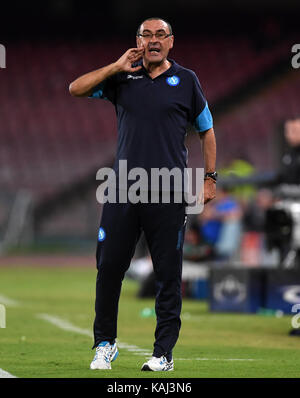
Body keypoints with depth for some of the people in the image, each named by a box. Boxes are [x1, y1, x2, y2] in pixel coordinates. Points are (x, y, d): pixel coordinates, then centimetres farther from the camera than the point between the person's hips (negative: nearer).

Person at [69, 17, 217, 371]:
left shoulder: (185, 80, 8)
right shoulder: (122, 78, 11)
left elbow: (206, 129, 15)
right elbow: (75, 89, 4)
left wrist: (210, 178, 9)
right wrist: (117, 67, -2)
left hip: (169, 193, -1)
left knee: (168, 275, -1)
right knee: (109, 267, 1)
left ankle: (163, 352, 5)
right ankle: (105, 344, 15)